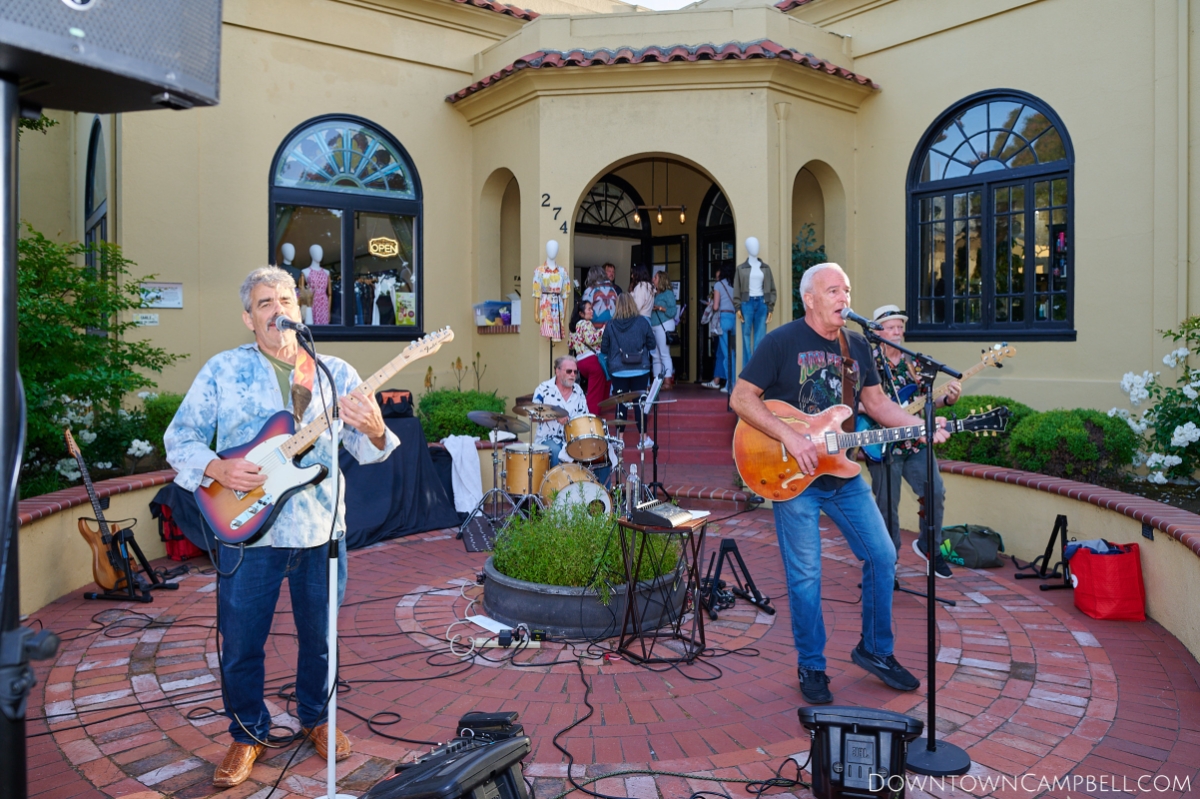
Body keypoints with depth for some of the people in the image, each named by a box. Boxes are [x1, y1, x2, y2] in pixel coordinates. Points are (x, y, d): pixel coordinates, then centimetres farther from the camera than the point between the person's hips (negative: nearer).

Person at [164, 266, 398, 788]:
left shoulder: (336, 373, 3)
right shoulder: (222, 369, -1)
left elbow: (365, 449, -1)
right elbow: (179, 439, 1)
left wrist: (374, 431, -25)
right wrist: (216, 468, -18)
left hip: (322, 530, 2)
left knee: (320, 637, 15)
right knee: (241, 644, 9)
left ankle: (315, 718, 39)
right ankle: (248, 734, 32)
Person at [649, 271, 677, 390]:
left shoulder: (668, 293, -4)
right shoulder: (655, 294, 18)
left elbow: (673, 310, -11)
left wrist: (660, 308, -15)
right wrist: (650, 308, -2)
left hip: (664, 325, -8)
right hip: (653, 326, 8)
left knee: (665, 354, -8)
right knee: (656, 356, 8)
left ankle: (668, 381, -8)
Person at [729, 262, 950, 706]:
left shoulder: (856, 345, 9)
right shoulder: (781, 342, -10)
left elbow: (876, 401, 16)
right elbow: (741, 398, -13)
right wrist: (789, 436, -22)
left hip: (843, 473, 6)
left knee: (882, 556, 8)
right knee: (805, 576, 1)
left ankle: (875, 649, 28)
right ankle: (811, 669, 19)